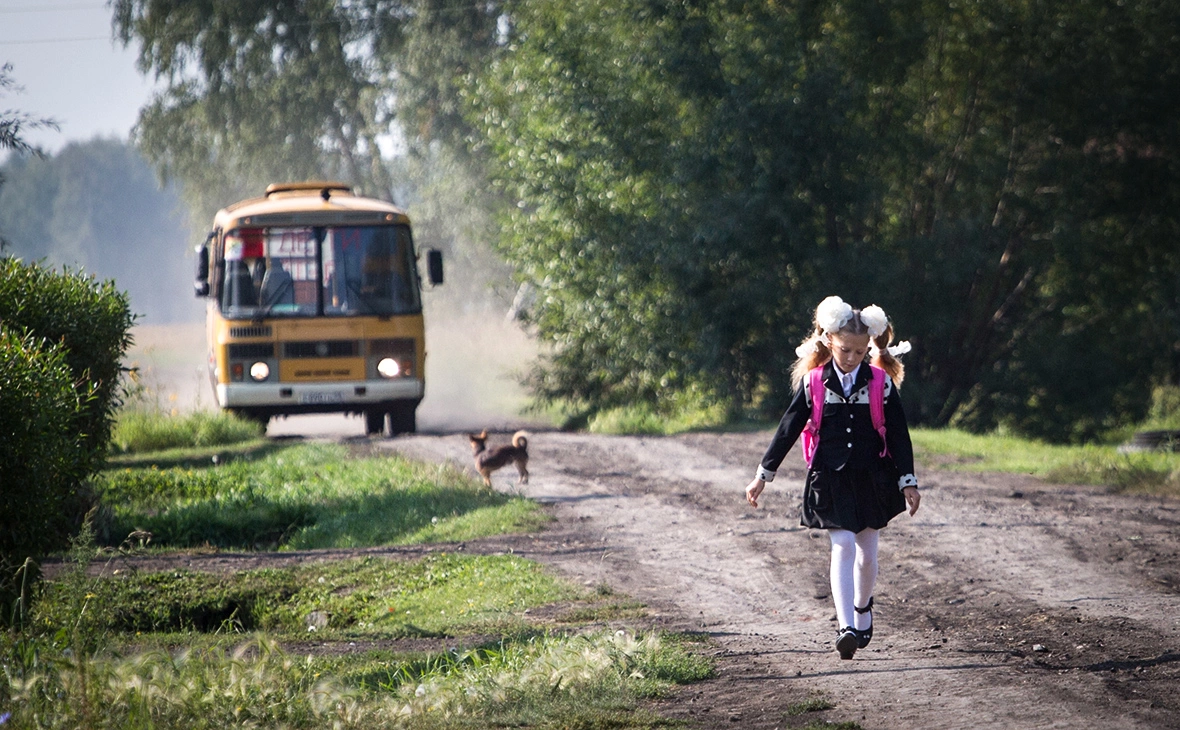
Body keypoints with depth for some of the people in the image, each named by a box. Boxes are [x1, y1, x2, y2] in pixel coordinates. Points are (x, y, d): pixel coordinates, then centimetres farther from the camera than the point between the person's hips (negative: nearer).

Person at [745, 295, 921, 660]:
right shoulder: (814, 383, -2)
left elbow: (898, 435, 2)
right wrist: (763, 475, 4)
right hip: (830, 479, -1)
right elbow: (789, 428, 2)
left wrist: (908, 482, -1)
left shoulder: (881, 383, -2)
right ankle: (846, 627, -21)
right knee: (842, 546, -15)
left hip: (871, 479, 1)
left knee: (866, 552, 10)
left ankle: (862, 607, 38)